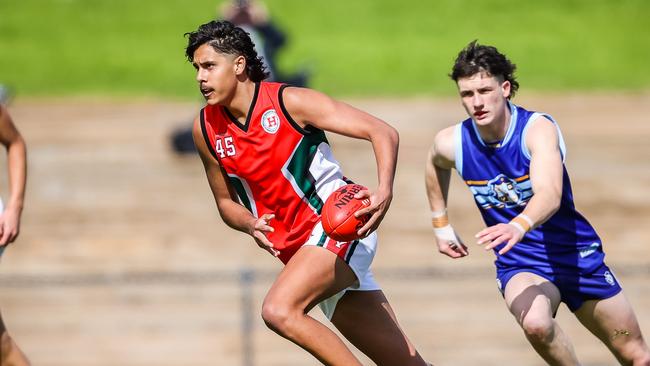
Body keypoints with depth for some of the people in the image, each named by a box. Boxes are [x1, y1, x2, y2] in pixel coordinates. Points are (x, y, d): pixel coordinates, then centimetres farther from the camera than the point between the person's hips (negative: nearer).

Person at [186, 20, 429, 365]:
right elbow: (226, 202, 17)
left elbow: (383, 132, -14)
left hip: (340, 230, -6)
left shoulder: (289, 101, -11)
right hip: (299, 251, 6)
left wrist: (384, 191, -31)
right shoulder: (206, 130, 4)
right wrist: (251, 224, -7)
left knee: (279, 310, -30)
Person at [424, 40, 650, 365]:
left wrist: (519, 226, -60)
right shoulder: (451, 143, -11)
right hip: (520, 265, 1)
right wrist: (441, 225, 19)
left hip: (577, 256, -1)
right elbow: (435, 165, 17)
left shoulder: (538, 129, -22)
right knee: (535, 323, -36)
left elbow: (550, 195, -40)